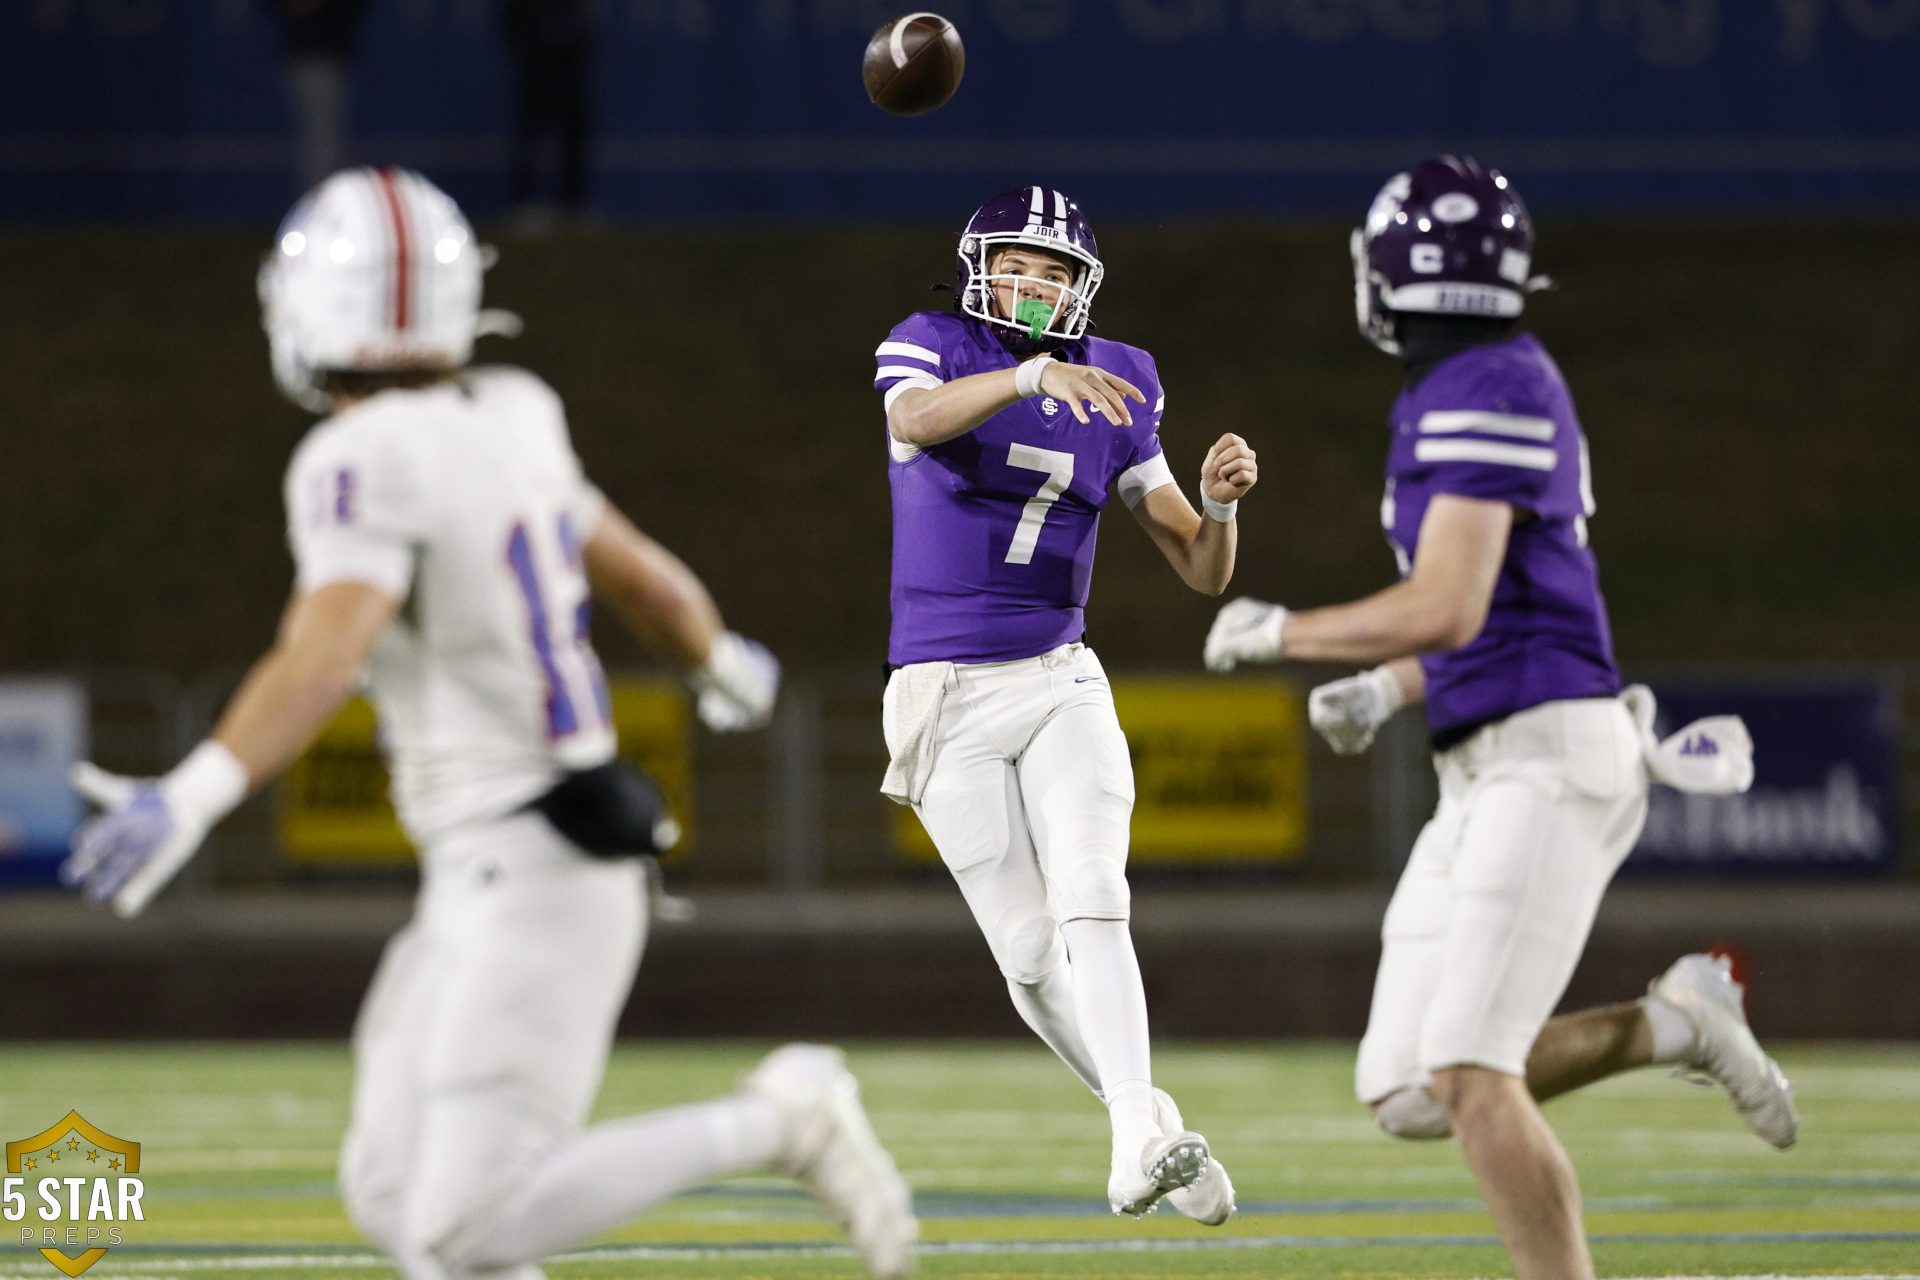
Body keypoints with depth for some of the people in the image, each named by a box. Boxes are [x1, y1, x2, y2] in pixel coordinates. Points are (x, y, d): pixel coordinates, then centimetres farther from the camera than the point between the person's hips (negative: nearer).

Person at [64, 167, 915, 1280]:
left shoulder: (366, 463, -16)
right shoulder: (505, 425, 8)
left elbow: (320, 663, -32)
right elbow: (641, 575, 22)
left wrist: (189, 802, -44)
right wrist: (720, 661, 43)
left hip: (530, 884, -9)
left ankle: (776, 1122, -5)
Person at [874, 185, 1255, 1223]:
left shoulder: (1111, 397, 6)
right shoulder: (931, 352, -3)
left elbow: (1202, 572, 7)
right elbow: (918, 419, -31)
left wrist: (1221, 503, -15)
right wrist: (1033, 373, -47)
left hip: (1060, 686, 2)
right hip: (947, 703, -2)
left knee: (1091, 908, -19)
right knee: (1032, 957, -1)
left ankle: (1139, 1143, -30)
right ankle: (1152, 1118, 18)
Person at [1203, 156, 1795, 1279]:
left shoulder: (1483, 396, -14)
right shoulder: (1507, 388, 16)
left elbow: (1448, 609, -21)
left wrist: (1279, 635, -8)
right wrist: (1385, 690, 16)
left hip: (1547, 761, -10)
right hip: (1487, 778, 10)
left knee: (1470, 1081, -16)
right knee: (1408, 1098, 6)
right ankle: (1673, 1026, 15)